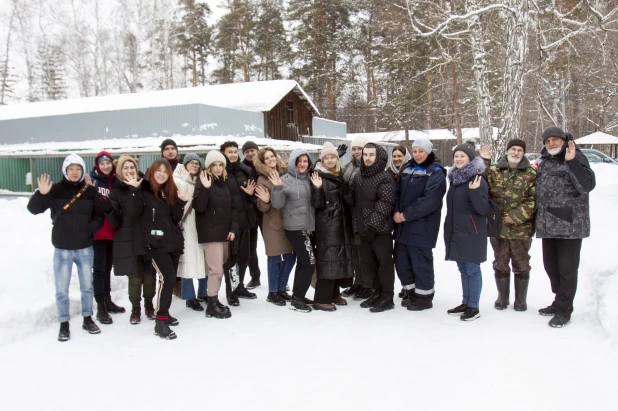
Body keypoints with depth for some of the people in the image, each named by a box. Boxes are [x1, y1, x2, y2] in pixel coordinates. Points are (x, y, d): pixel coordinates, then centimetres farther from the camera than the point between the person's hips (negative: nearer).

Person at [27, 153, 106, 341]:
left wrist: (91, 229, -10)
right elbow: (33, 209, -8)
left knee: (87, 286, 13)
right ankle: (64, 324, 17)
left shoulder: (90, 191, 0)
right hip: (62, 249, -1)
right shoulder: (56, 190, -4)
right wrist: (41, 193, -26)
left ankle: (88, 319, 29)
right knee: (62, 289, 4)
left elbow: (100, 214, 6)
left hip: (85, 248, 2)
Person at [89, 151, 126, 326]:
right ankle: (100, 307, 2)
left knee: (108, 267, 16)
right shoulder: (91, 180, -5)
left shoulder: (116, 181, 10)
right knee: (99, 268, -3)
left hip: (112, 231, 5)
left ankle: (107, 300, 28)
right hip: (97, 231, -5)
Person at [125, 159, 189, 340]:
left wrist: (181, 202, -3)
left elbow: (176, 219, 11)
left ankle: (164, 313, 30)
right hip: (155, 243, -7)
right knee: (167, 279, -17)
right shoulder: (144, 191, -6)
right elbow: (132, 212, -19)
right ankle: (160, 323, -12)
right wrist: (135, 190, -24)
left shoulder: (170, 191, 12)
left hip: (173, 242, 7)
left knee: (170, 279, 12)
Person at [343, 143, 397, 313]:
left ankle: (387, 298, 10)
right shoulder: (358, 177, 11)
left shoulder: (385, 179, -12)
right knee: (367, 262, 16)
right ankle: (378, 292, 30)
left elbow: (385, 204, -19)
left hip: (380, 229, -8)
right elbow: (350, 198, 17)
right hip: (363, 228, 8)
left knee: (384, 262, 1)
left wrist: (372, 223, -21)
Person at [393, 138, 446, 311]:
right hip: (403, 223, 7)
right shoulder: (407, 168, 15)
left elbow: (429, 200, -18)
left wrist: (406, 215, -19)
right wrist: (397, 211, -8)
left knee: (421, 262, 0)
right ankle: (410, 292, 28)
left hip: (422, 225, -7)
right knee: (401, 259, 11)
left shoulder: (436, 173, -7)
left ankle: (424, 296, 15)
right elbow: (398, 191, 10)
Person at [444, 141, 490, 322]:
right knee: (463, 269, 14)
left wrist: (475, 191, -31)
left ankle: (474, 307, 6)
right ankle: (466, 303, 23)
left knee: (472, 269, -2)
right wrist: (449, 229, 22)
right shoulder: (454, 178, 11)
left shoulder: (477, 180, -12)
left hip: (472, 233, -8)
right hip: (456, 232, 8)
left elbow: (484, 209, -17)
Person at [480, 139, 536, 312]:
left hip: (521, 229, -1)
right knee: (500, 264, 13)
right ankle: (502, 298, 28)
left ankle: (521, 300, 25)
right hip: (498, 227, 2)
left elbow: (533, 200, -6)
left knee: (521, 265, 10)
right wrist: (485, 162, -15)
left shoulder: (531, 174, -1)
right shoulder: (494, 171, 5)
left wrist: (517, 216, -15)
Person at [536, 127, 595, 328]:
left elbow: (588, 185, -22)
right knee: (550, 266, 16)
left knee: (567, 269, 0)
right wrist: (539, 221, 15)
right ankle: (560, 302, 32)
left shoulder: (576, 158, -6)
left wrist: (571, 162, -32)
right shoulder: (544, 163, 14)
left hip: (570, 225, -7)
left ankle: (564, 310, 11)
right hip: (547, 226, 7)